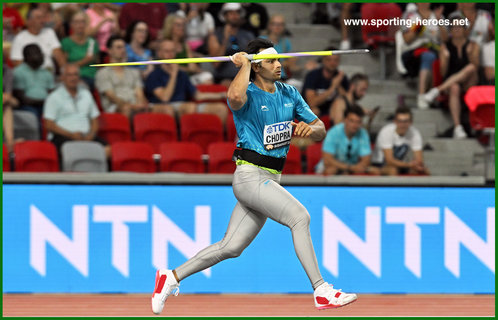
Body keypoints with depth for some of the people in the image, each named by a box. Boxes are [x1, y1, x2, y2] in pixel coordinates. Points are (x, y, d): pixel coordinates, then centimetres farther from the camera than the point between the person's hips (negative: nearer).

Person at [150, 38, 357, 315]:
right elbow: (236, 97, -36)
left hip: (271, 180, 7)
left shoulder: (290, 94, 12)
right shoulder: (249, 94, -9)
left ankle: (172, 277, 20)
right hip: (250, 176, -7)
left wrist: (310, 128, -11)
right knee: (300, 216, -23)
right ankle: (322, 292, -24)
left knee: (230, 248, 8)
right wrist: (244, 65, -19)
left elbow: (321, 131, 13)